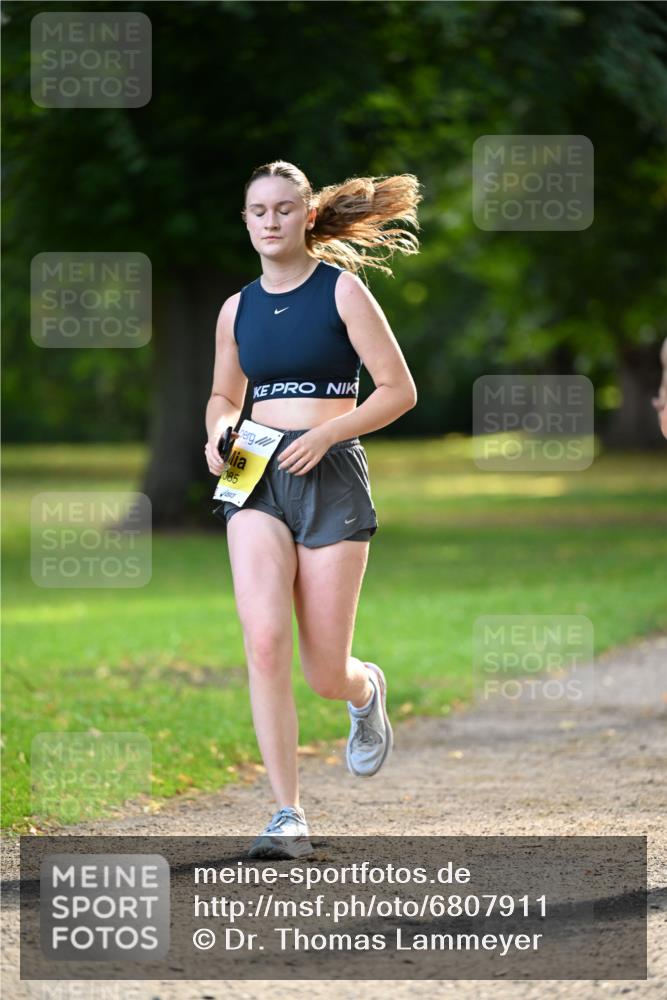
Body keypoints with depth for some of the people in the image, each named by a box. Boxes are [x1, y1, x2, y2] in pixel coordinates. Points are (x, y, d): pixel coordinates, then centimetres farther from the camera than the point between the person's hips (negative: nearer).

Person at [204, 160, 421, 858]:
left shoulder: (341, 290, -1)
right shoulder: (237, 310, 11)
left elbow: (399, 390, -3)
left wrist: (325, 434, -15)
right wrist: (220, 428, 3)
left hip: (331, 477, -3)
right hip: (257, 481, 3)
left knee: (325, 675, -2)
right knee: (264, 643, -18)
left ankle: (367, 691, 39)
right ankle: (288, 818, -14)